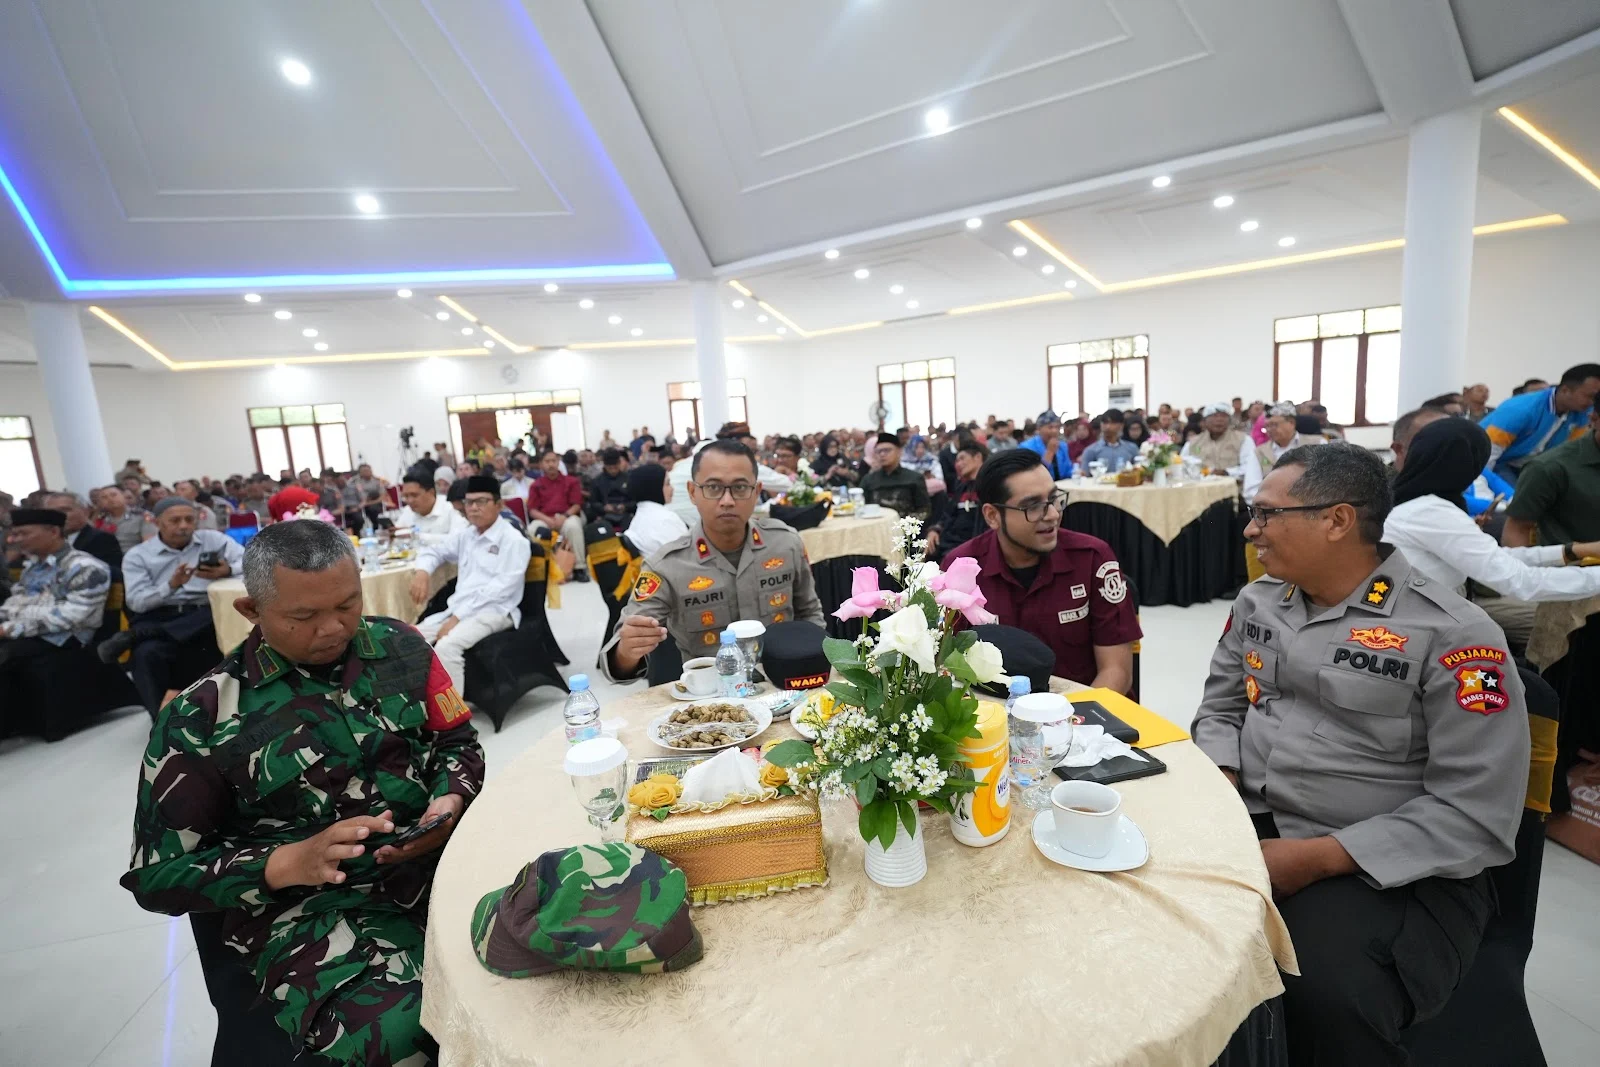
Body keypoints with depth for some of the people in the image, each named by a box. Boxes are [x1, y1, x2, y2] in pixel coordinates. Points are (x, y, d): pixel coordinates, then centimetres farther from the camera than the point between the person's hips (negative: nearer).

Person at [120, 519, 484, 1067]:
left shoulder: (400, 646, 2)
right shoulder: (201, 720, -5)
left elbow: (459, 742, 11)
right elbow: (157, 876, 1)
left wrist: (449, 803, -11)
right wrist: (289, 863, -16)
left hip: (436, 861, 3)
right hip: (306, 906, -2)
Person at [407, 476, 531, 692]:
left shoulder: (514, 540, -7)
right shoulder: (465, 536, 16)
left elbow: (500, 589, -15)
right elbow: (433, 551, 29)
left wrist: (457, 618, -20)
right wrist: (422, 571, 4)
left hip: (494, 612, -7)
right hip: (458, 608, 7)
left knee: (446, 646, -31)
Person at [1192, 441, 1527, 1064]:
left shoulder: (1452, 636, -13)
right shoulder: (1258, 603, 6)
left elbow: (1475, 818, -15)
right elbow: (1221, 708, 13)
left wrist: (1315, 859, -22)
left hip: (1392, 870, -5)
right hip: (1248, 828, 5)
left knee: (1326, 999, -32)